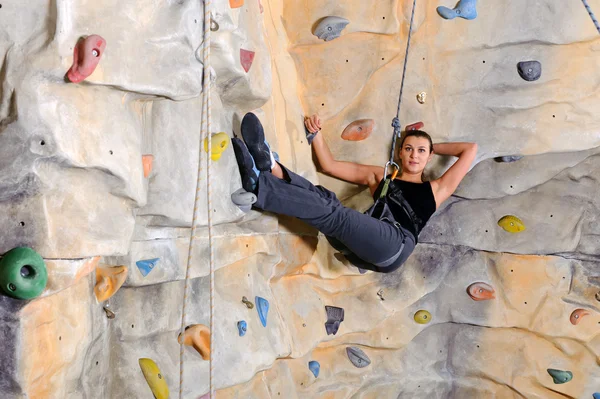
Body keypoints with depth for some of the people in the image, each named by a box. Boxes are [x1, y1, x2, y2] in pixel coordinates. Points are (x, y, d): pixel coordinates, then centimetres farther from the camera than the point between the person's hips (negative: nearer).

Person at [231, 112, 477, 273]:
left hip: (396, 245, -4)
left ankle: (257, 185, -41)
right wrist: (315, 134, 19)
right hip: (362, 247, 4)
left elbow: (470, 149, 23)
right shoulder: (379, 176, 30)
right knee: (325, 199, -25)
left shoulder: (435, 190, 24)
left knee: (334, 214, -29)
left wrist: (434, 147, 32)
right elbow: (329, 166, 27)